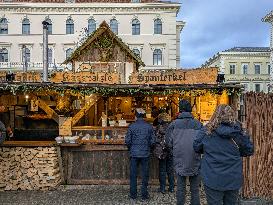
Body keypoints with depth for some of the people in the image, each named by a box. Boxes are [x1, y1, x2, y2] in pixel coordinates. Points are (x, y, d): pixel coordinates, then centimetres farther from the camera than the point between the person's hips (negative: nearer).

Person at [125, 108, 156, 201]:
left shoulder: (132, 126, -6)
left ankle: (133, 194, 19)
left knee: (133, 175, 11)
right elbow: (153, 141, -2)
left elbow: (127, 141, -6)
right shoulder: (149, 126, -3)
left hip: (134, 154, -1)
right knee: (145, 175, 11)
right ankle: (144, 195, 17)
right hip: (145, 154, 1)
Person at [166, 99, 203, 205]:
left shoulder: (174, 124, -5)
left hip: (180, 161, 0)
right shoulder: (198, 124, -4)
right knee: (194, 189, 13)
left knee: (181, 187, 12)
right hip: (195, 161, 0)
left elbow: (169, 143, -2)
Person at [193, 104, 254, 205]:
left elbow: (196, 148, 1)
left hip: (212, 179, -2)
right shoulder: (239, 132, -7)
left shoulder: (207, 130, -11)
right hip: (234, 179, 2)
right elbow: (249, 151, 6)